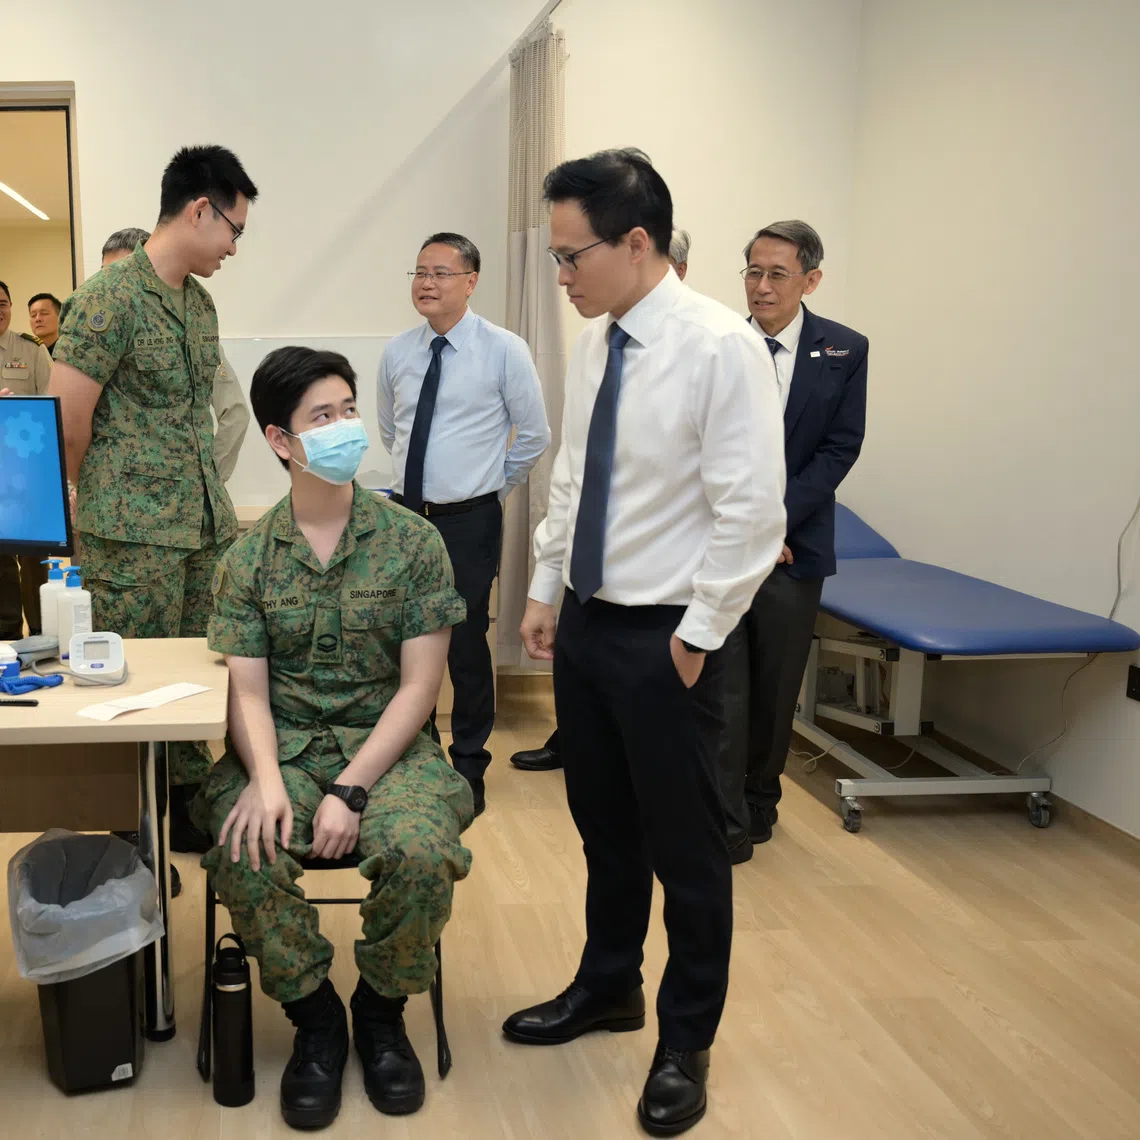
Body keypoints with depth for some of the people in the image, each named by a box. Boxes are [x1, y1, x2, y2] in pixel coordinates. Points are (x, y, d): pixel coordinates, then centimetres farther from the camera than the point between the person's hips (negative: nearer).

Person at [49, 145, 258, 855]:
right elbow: (67, 414, -12)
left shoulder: (200, 302, 15)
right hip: (134, 532, -8)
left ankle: (187, 807, 26)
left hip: (204, 524, 8)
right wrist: (96, 498, 2)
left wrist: (216, 501, 16)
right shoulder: (111, 296, -12)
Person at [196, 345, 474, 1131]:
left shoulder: (412, 542, -2)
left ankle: (381, 1013, 3)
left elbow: (418, 687, -6)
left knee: (421, 853, -30)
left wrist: (350, 791, -17)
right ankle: (315, 1020, 1)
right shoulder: (248, 558, 4)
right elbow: (249, 691, -1)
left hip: (386, 744, -1)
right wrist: (266, 779, -22)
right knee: (247, 855, -29)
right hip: (282, 745, 1)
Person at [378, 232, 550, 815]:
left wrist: (496, 483, 7)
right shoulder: (397, 352, 5)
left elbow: (534, 434, 1)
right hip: (404, 512, 4)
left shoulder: (504, 350, -7)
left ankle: (469, 766, 19)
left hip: (469, 520, -4)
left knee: (466, 643, 2)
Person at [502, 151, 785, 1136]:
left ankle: (686, 1044, 28)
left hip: (665, 639, -7)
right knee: (603, 826, 21)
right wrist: (545, 591, 12)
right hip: (584, 622, 7)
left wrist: (697, 635, -15)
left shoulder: (722, 347, -18)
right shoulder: (593, 343, 5)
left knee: (685, 846, 8)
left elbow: (751, 512, -19)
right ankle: (607, 989, 42)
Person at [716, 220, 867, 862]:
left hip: (793, 543, 1)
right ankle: (727, 827, 8)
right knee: (722, 687, -2)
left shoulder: (844, 350, 0)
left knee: (777, 689, 11)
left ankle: (760, 803, 31)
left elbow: (840, 448, -3)